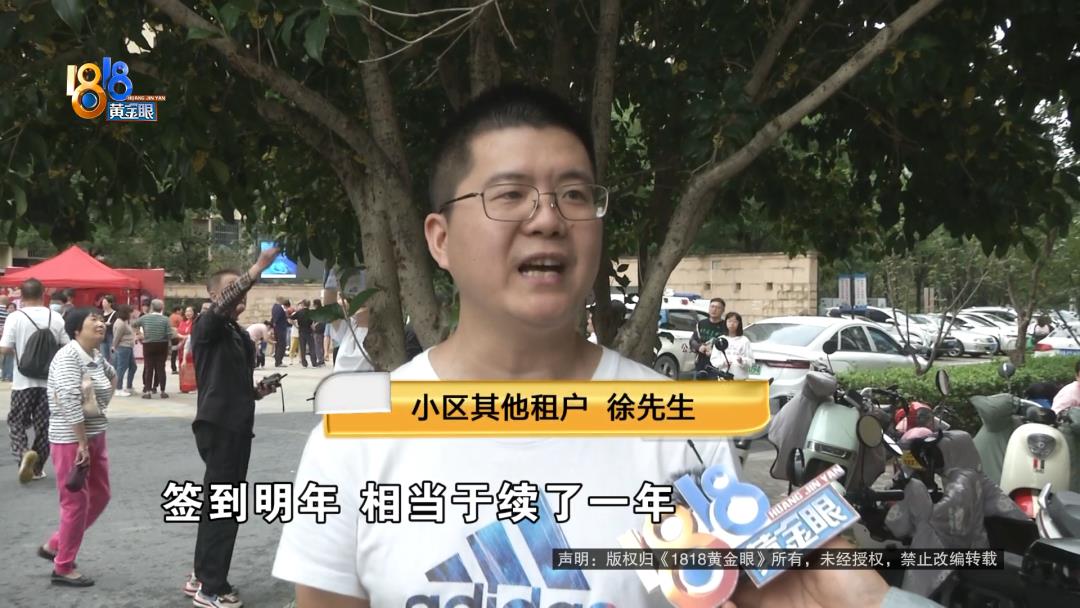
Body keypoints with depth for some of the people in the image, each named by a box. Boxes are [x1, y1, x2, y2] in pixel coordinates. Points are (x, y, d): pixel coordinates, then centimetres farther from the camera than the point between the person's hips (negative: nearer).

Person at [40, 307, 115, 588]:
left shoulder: (97, 356, 8)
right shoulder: (68, 357, -17)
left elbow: (112, 376, 31)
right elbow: (70, 402, -25)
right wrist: (82, 443, -23)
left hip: (96, 436, 9)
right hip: (71, 439, -9)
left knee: (100, 496, 14)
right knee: (77, 502, -2)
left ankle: (54, 545, 29)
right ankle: (63, 568, 11)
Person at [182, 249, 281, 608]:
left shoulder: (240, 335, 15)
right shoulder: (207, 328, -8)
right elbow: (224, 304, -32)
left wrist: (257, 391, 6)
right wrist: (258, 269, -40)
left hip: (237, 426, 9)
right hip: (218, 427, -9)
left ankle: (201, 576, 27)